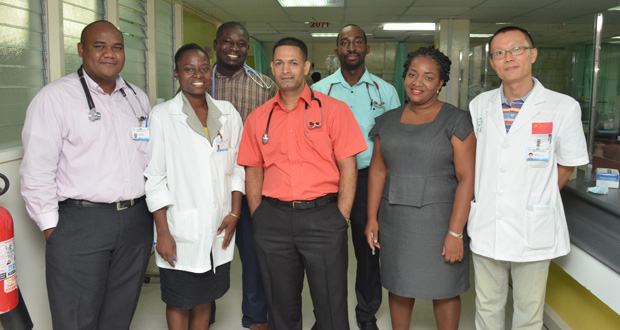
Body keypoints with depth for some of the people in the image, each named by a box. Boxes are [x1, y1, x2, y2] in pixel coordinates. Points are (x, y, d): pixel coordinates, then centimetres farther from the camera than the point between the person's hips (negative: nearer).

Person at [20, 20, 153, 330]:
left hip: (137, 221, 5)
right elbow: (37, 171, -8)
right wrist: (51, 228, -8)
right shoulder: (55, 97, -6)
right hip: (80, 223, -5)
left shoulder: (138, 98, 12)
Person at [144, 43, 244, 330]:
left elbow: (236, 167, 9)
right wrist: (163, 232, -10)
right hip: (180, 230, -3)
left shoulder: (227, 113, 6)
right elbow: (155, 178, -7)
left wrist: (234, 213, 1)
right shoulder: (162, 116, -6)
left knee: (204, 298, 17)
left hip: (219, 229, 4)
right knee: (179, 301, 10)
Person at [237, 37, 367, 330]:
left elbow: (347, 167, -3)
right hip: (273, 219, 3)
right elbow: (253, 172, 12)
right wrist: (258, 219, 4)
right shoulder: (258, 118, 9)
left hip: (323, 216, -3)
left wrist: (341, 219, -8)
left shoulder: (333, 109, 0)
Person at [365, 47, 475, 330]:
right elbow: (377, 170, 9)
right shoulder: (389, 121, 8)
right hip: (395, 219, 4)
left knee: (444, 291, 8)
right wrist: (372, 218, 3)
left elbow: (467, 178, -12)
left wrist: (455, 232, -17)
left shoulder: (456, 120, -7)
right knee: (399, 287, 15)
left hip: (438, 219, -4)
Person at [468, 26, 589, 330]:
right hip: (486, 227, 3)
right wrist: (480, 199, 6)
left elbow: (566, 166, 3)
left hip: (532, 230, -3)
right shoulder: (479, 105, 3)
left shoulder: (563, 108, -8)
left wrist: (538, 199, 1)